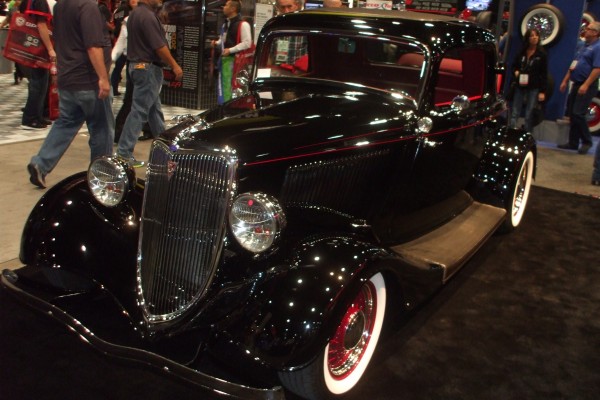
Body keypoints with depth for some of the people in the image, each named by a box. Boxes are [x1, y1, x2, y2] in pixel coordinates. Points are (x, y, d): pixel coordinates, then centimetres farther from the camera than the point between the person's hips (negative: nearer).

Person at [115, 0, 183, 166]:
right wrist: (175, 65, -11)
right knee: (139, 110, -8)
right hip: (148, 68, -10)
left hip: (136, 64, 10)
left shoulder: (134, 14, 12)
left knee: (154, 108, 19)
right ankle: (124, 152, -6)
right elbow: (159, 46, -20)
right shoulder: (147, 15, -18)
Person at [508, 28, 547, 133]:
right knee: (514, 114, 1)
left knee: (529, 116, -1)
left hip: (534, 88, -3)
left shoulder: (541, 54, -2)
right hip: (520, 87, 3)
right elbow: (514, 66, 22)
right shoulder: (521, 52, 8)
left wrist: (542, 91, -8)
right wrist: (516, 72, -2)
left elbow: (544, 74, -3)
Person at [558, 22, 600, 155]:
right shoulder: (584, 47, 18)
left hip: (587, 86, -9)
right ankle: (573, 142, 17)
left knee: (578, 114, -12)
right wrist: (565, 81, 18)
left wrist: (586, 85, -24)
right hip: (576, 84, 9)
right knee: (572, 114, 9)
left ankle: (586, 142, 2)